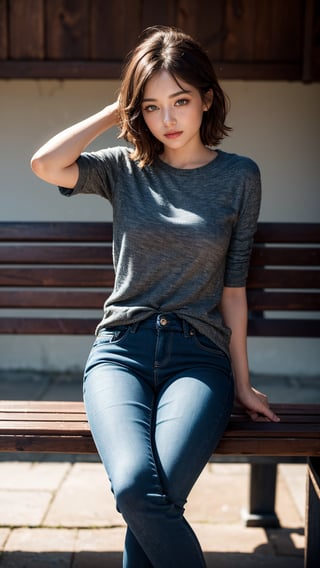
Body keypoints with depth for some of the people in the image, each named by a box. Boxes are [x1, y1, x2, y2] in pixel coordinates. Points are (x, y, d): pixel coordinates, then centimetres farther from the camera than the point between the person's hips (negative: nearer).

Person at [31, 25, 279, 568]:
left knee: (149, 497, -27)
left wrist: (241, 382, 7)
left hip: (198, 355, 0)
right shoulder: (125, 168, 8)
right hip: (121, 350, 1)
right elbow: (44, 164, -11)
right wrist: (115, 110, 1)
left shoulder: (239, 177, 6)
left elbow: (233, 286, 7)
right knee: (135, 485, -28)